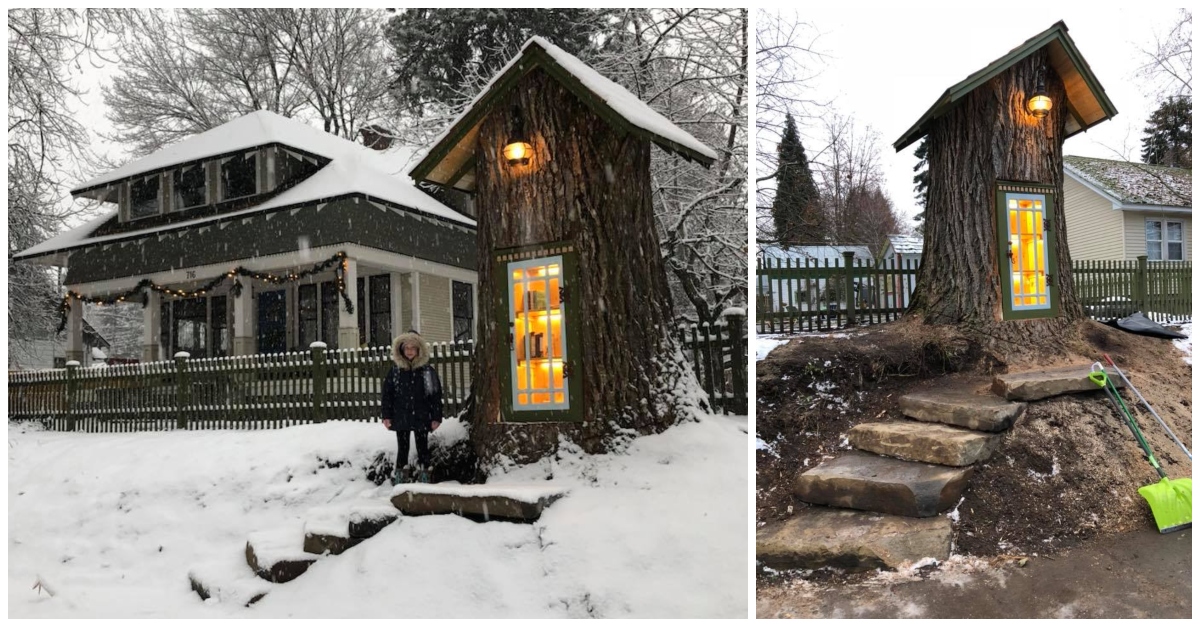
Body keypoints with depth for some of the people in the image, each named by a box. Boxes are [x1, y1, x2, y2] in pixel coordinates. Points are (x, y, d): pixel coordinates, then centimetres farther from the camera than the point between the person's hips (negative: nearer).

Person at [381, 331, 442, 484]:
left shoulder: (428, 371, -1)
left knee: (422, 448, 5)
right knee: (402, 448, 8)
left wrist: (436, 417, -5)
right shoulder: (395, 371, 3)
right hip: (401, 418, 1)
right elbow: (387, 394, 5)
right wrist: (387, 416, -1)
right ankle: (401, 477, 14)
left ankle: (424, 477, 12)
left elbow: (436, 395, -1)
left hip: (421, 418, -1)